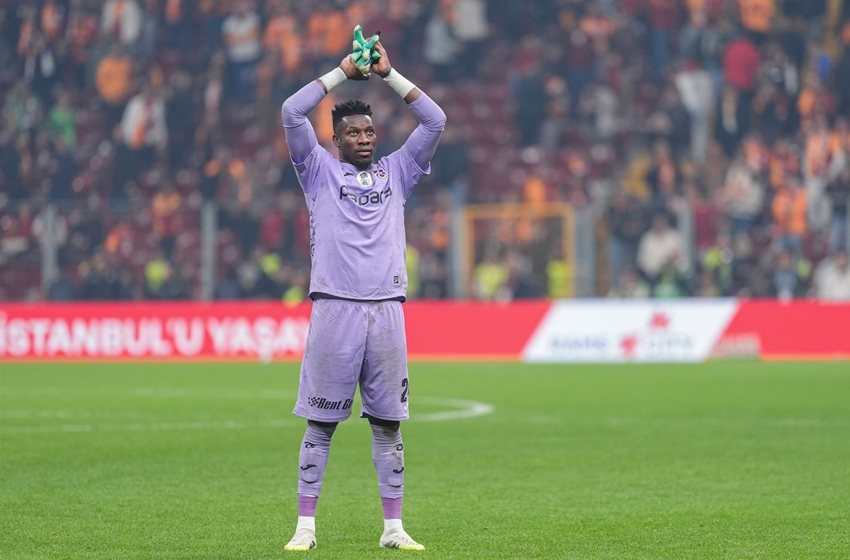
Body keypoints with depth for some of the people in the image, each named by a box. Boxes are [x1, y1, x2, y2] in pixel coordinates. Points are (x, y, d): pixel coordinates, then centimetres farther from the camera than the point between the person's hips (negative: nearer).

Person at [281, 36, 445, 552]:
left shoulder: (396, 171, 17)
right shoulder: (320, 171, 10)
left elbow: (435, 121, 11)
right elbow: (293, 113, -2)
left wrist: (389, 74, 9)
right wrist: (343, 72, 3)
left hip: (387, 310, 3)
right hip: (335, 309, -3)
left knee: (388, 423, 5)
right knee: (321, 423, -1)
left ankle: (394, 528, 8)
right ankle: (306, 526, 1)